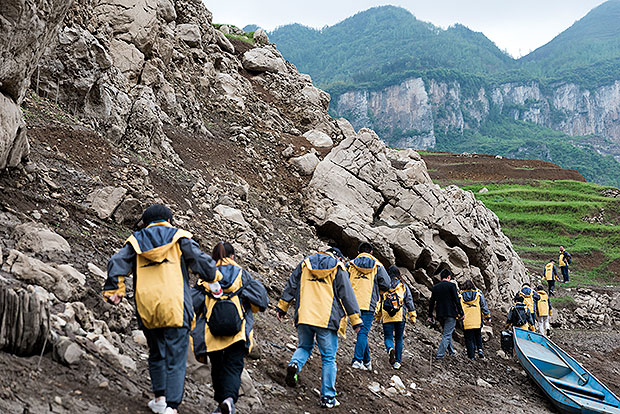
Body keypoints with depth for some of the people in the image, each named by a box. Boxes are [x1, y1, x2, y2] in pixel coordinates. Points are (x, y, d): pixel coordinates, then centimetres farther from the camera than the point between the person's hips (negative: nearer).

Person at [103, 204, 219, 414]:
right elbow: (201, 260, -1)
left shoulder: (135, 241, 14)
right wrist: (214, 279, 14)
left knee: (156, 355, 22)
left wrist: (114, 290, 7)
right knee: (176, 360, -1)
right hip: (175, 308, -3)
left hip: (146, 309, 3)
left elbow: (117, 263, 2)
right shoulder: (179, 237, 6)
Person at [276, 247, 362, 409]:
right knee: (328, 358, 5)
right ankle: (328, 397, 4)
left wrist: (282, 306, 20)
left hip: (304, 316, 3)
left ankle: (295, 364, -8)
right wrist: (355, 320, 5)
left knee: (304, 347, 24)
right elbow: (347, 295, 1)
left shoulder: (305, 263, 13)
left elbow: (291, 286, 13)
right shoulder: (338, 268, 3)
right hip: (327, 320, -3)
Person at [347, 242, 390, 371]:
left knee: (361, 331, 14)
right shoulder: (377, 266, 5)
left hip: (353, 303, 3)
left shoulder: (350, 264, 9)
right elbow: (386, 284, 0)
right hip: (368, 304, -3)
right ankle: (357, 359, -13)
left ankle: (367, 361, 19)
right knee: (363, 332, -2)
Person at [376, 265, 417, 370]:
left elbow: (378, 301, 7)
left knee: (388, 337, 5)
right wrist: (412, 317, 11)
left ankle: (390, 349, -28)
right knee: (399, 339, 12)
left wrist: (378, 315, 17)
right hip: (400, 317, 1)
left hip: (386, 318, -1)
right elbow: (409, 302, 6)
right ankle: (397, 362, 12)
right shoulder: (404, 286, 5)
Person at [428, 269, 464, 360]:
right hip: (450, 314, -6)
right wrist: (460, 313, -4)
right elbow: (457, 300, -10)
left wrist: (430, 315, 16)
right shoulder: (451, 285, -7)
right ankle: (440, 354, -10)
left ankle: (451, 351, 33)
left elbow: (431, 302, 10)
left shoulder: (435, 287, 8)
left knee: (447, 332, 24)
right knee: (447, 334, -3)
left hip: (440, 315, 6)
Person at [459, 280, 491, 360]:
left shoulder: (460, 295, 2)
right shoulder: (478, 294, 2)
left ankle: (471, 356, 3)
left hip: (466, 322, -1)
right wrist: (488, 317, 12)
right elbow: (484, 306, 4)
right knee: (478, 336, 21)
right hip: (477, 321, 1)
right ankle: (479, 349, 1)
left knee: (469, 338, 5)